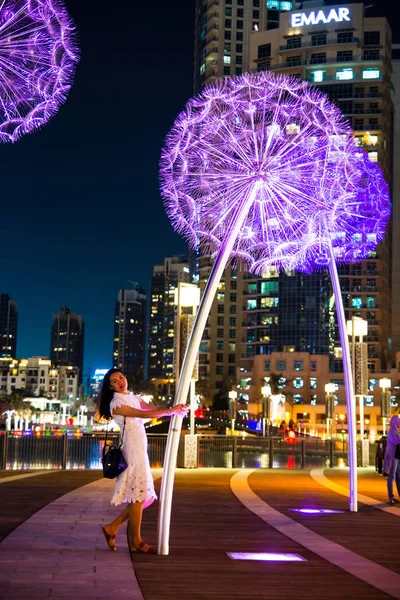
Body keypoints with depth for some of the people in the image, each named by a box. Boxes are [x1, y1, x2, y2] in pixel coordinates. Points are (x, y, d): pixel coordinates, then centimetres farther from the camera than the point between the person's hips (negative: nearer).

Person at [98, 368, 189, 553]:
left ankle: (112, 528, 18)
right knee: (138, 496, -4)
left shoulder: (134, 398, 18)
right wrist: (170, 411, -19)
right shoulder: (116, 404, -8)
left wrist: (176, 410, -12)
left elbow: (153, 409, 5)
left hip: (140, 451, 8)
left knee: (143, 496, 10)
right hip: (131, 452, -8)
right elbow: (143, 414, -17)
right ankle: (136, 542, 5)